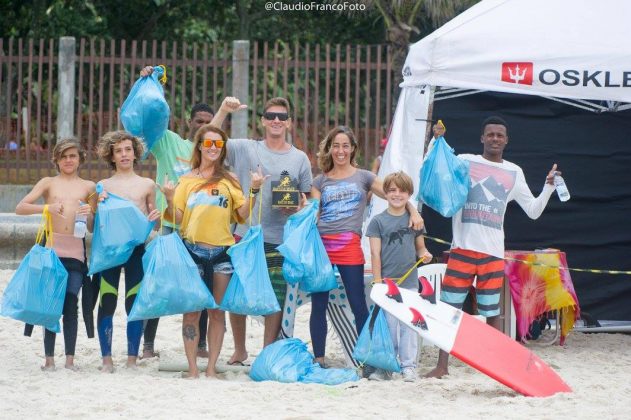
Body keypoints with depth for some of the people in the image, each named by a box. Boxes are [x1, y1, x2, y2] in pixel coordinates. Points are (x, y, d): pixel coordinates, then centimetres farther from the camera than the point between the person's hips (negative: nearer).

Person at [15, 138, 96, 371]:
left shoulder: (88, 187, 14)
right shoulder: (48, 183, 10)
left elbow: (93, 228, 16)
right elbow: (20, 208, 0)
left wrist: (90, 215, -6)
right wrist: (47, 207, -15)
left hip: (76, 250, 1)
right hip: (51, 248, -1)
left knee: (71, 305, -2)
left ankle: (70, 359, 1)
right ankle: (49, 359, 1)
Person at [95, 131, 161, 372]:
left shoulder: (147, 185, 11)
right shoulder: (103, 186, 9)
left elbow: (152, 223, 17)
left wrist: (154, 219, -6)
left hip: (137, 248, 0)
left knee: (134, 304, 1)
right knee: (107, 303, -4)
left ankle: (132, 359, 6)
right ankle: (107, 359, 0)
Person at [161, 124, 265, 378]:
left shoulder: (229, 180, 10)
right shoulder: (187, 180, 9)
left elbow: (243, 214, 3)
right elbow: (177, 218, 5)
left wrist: (254, 190, -8)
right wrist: (170, 200, -13)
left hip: (222, 252, 1)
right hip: (192, 250, -1)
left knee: (218, 311, 3)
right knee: (192, 310, -2)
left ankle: (212, 367, 8)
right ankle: (192, 368, 2)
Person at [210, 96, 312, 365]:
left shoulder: (300, 159, 8)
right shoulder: (245, 149, 4)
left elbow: (308, 199, 14)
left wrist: (298, 208, -9)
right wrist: (223, 111, -13)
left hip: (280, 241, 0)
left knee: (276, 299, 2)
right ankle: (239, 351, 21)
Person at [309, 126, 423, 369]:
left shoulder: (363, 177, 11)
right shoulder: (321, 181, 15)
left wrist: (413, 212, -5)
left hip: (349, 246, -2)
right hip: (321, 244, 2)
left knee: (358, 306, -4)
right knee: (318, 305, 2)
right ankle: (318, 359, 8)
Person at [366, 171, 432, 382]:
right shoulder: (378, 221, 0)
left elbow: (420, 247, 16)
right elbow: (375, 254, -2)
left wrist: (424, 254, -8)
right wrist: (378, 282, -8)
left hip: (410, 283, 2)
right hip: (387, 283, -2)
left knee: (408, 326, 2)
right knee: (388, 326, 1)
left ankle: (408, 367, 6)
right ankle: (384, 367, 8)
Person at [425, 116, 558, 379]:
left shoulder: (513, 172, 13)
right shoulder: (464, 162, 6)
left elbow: (533, 211, 15)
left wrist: (549, 186, 2)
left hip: (493, 252, 1)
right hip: (462, 248, -1)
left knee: (492, 313, 4)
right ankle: (442, 366, 3)